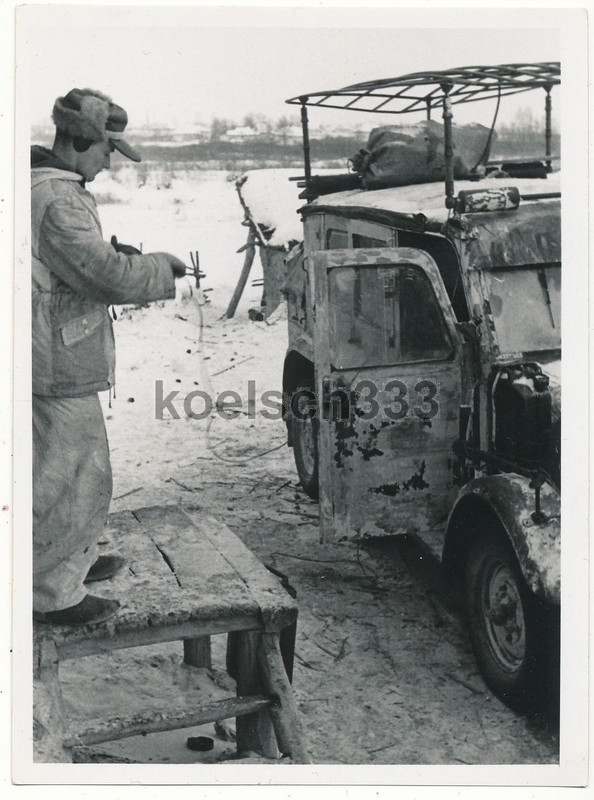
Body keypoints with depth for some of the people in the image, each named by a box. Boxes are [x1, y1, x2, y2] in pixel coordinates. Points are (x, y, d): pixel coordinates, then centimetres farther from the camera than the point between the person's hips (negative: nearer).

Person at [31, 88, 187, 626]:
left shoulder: (48, 186, 13)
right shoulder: (59, 199, -21)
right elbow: (107, 276, -24)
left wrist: (109, 251, 10)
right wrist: (163, 269, -8)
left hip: (61, 360, 11)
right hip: (60, 366, -11)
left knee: (88, 465, 22)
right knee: (67, 478, 0)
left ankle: (77, 559, 38)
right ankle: (56, 595, 12)